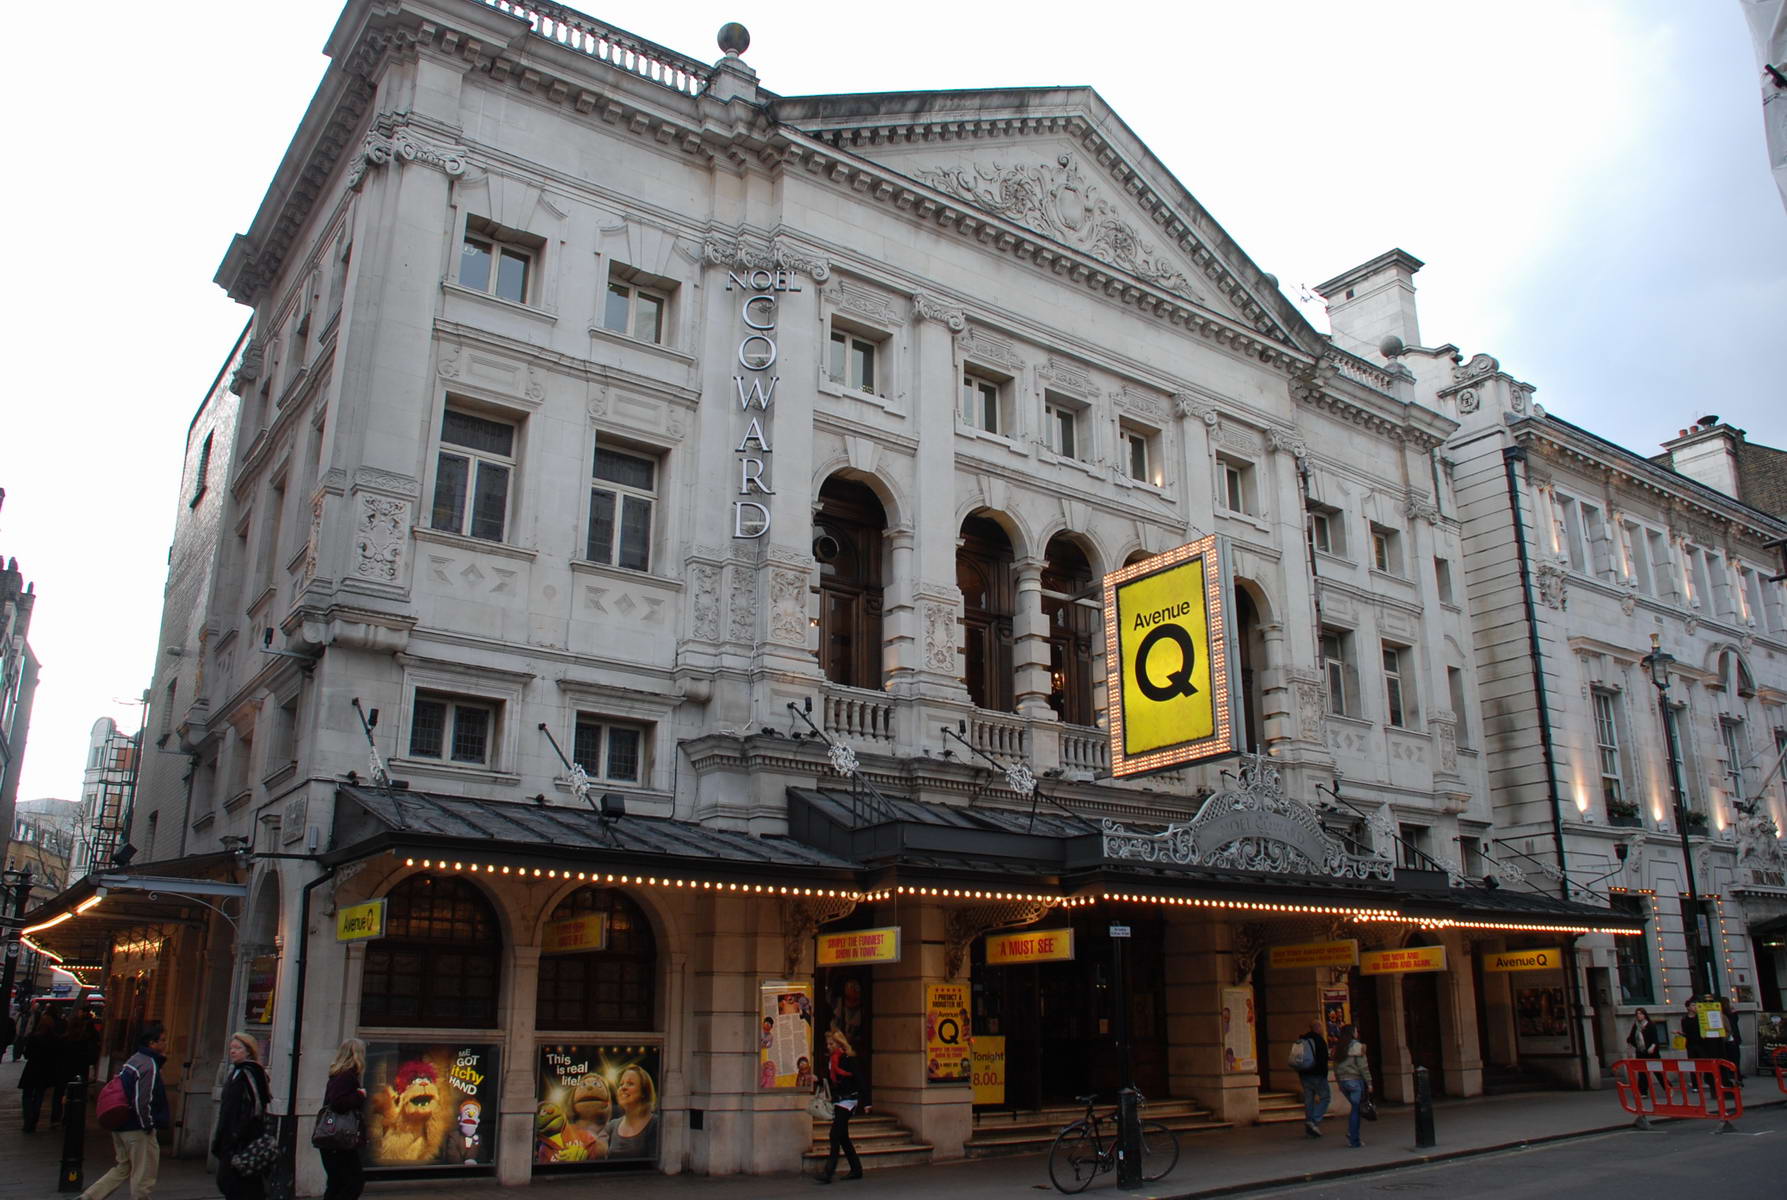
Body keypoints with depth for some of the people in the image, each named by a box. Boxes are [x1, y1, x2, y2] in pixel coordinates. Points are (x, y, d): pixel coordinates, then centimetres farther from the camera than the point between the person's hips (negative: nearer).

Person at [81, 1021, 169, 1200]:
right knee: (144, 1178, 4)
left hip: (121, 1127, 9)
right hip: (138, 1131, -9)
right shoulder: (149, 1066, -19)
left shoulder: (133, 1060, 10)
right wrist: (148, 1125, -13)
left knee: (123, 1168, 22)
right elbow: (142, 1102, -26)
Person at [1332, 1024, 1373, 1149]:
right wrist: (1369, 1083, -6)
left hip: (1342, 1081, 6)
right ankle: (1354, 1141, 2)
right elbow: (1363, 1066, -11)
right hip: (1355, 1081, -6)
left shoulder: (1338, 1048, 9)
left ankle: (1351, 1134, 8)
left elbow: (1335, 1067, 11)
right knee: (1356, 1110, 0)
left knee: (1355, 1107, 18)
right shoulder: (1357, 1046, -9)